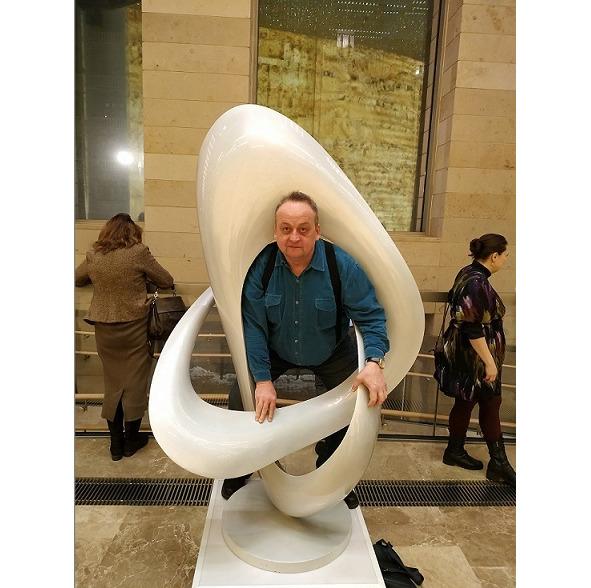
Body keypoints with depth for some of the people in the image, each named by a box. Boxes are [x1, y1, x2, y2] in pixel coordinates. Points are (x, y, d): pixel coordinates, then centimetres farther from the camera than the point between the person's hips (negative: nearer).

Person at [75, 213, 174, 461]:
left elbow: (76, 279, 18)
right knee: (135, 382, 11)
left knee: (113, 384, 15)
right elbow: (167, 281, -3)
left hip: (104, 329, 3)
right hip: (134, 327, -3)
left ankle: (116, 444, 24)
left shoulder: (93, 256, 0)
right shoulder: (139, 253, -11)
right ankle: (130, 441, 23)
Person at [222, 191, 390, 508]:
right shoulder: (261, 265, -24)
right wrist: (262, 380, -24)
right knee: (239, 400, -8)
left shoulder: (342, 265, -26)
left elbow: (371, 315, -21)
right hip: (275, 351, 0)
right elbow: (253, 325, -21)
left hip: (330, 352, 0)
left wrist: (374, 361, -37)